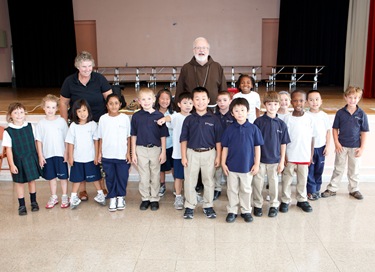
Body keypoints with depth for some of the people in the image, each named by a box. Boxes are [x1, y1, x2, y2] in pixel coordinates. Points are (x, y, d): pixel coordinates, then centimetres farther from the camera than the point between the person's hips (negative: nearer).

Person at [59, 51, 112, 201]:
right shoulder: (69, 81, -3)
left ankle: (103, 187, 20)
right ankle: (82, 189, 20)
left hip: (99, 122, 0)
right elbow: (63, 104, 5)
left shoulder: (99, 79, -5)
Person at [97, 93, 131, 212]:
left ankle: (121, 197, 26)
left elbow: (128, 137, 1)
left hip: (122, 155, -1)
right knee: (110, 178, 10)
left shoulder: (125, 118, -3)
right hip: (107, 155, 1)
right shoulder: (103, 119, -1)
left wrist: (128, 153, -1)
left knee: (122, 177, 8)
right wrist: (99, 153, 3)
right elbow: (100, 138, 4)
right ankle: (112, 198, 24)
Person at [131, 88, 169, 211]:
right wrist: (133, 153, 1)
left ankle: (154, 199, 21)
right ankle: (145, 199, 22)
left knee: (155, 176, 9)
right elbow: (133, 136, 3)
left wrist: (163, 152, -2)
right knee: (143, 176, 9)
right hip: (141, 149, 1)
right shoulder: (136, 116, -1)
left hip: (156, 149, 0)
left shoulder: (159, 115, -4)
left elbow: (163, 136, 0)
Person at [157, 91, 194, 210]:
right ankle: (178, 197, 18)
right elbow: (170, 118, -30)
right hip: (178, 152, -3)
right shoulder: (176, 117, -7)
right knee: (179, 177, 5)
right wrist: (163, 119, -54)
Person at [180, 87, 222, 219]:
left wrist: (218, 156, -1)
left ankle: (208, 206, 24)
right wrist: (183, 156, -3)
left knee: (209, 181, 10)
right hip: (192, 153, 0)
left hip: (209, 153, 0)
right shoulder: (189, 119, 0)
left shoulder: (214, 119, -2)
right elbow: (184, 139, 2)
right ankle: (189, 206, 20)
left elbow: (218, 140, 2)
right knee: (190, 181, 7)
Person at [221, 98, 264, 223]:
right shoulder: (229, 129, -3)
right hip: (232, 166, 1)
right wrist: (223, 163, -1)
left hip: (247, 166, -1)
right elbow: (225, 147, 2)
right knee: (232, 190, 12)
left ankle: (246, 211, 28)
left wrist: (256, 164, -3)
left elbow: (257, 147, -1)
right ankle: (232, 211, 24)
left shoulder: (253, 128, -6)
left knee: (246, 190, 13)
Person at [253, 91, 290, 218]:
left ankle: (274, 205, 29)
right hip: (260, 159, -1)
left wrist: (282, 161, 1)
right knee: (258, 182, 8)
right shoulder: (258, 121, -7)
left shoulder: (281, 124, -1)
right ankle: (257, 205, 25)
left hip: (275, 159, 1)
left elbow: (283, 144, 3)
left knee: (274, 182, 12)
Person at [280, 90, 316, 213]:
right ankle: (285, 200, 19)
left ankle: (302, 200, 28)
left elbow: (312, 138, 4)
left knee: (303, 179, 13)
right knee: (287, 179, 7)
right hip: (290, 156, -1)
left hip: (304, 156, 2)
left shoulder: (309, 118, -2)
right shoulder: (287, 118, -6)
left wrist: (311, 154, 3)